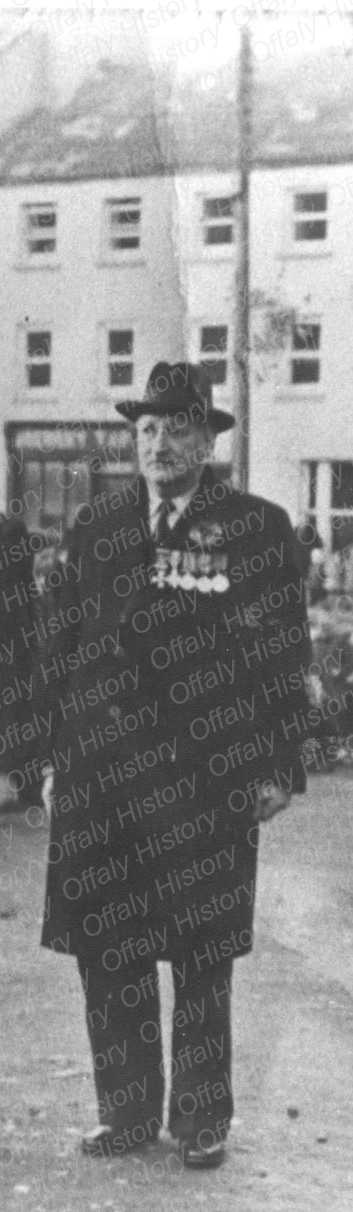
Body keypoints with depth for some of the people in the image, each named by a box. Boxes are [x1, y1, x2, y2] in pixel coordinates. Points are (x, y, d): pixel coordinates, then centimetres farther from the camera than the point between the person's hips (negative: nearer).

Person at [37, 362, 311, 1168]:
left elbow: (284, 656, -1)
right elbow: (68, 647, 13)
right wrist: (60, 753, 9)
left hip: (211, 778, -3)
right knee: (106, 950, 6)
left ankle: (202, 1120, 21)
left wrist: (278, 768, -6)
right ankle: (126, 1113, 22)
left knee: (202, 957, 5)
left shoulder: (259, 528, 0)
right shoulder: (97, 526, 11)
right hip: (102, 772, 4)